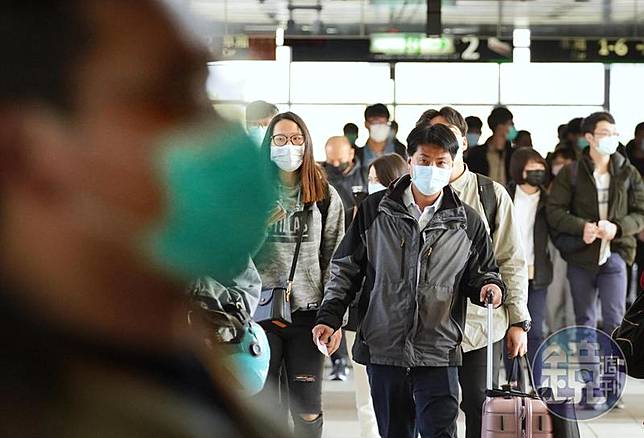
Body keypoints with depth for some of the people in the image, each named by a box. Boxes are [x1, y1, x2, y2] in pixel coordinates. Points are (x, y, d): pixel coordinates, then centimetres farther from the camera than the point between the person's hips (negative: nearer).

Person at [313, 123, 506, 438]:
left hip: (438, 353, -1)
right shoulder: (375, 210, 3)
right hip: (382, 350, 1)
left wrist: (489, 287, -10)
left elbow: (481, 273, 14)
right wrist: (329, 318, 0)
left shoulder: (467, 222, 4)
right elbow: (346, 269, 9)